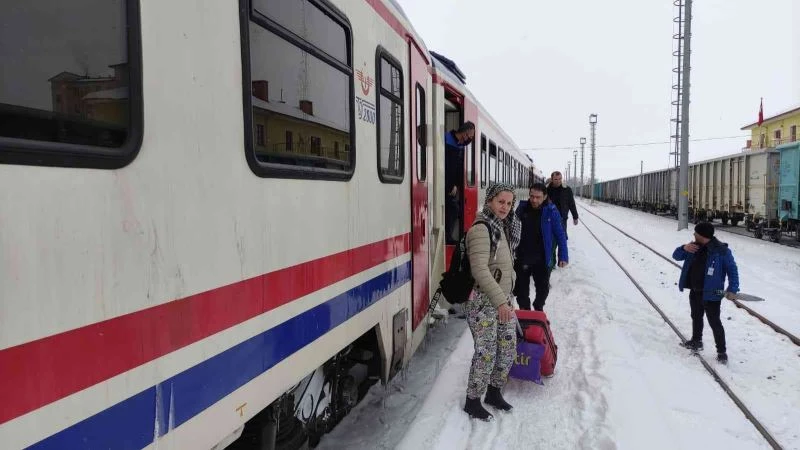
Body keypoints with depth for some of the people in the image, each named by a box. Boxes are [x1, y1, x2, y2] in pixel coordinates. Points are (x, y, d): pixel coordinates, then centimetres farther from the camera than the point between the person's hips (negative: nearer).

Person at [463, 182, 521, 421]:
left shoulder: (504, 227, 12)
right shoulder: (480, 229, -17)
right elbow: (479, 270, -26)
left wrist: (506, 297, 20)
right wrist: (500, 301, -29)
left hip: (503, 298, 9)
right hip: (483, 301, -9)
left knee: (508, 347, 15)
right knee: (486, 352, -2)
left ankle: (494, 392, 34)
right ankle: (472, 401, 16)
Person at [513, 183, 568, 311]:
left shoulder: (551, 211, -10)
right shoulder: (522, 208, -4)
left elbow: (560, 235, -6)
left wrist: (563, 256, -10)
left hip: (542, 260, -1)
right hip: (522, 259, 2)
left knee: (543, 288, 14)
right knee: (521, 288, 12)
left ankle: (538, 309, 40)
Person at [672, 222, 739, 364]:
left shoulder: (722, 251, -16)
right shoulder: (694, 247, 2)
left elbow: (732, 269, -11)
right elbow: (676, 256, 6)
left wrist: (732, 289, -18)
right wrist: (684, 248, -16)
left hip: (711, 294, -7)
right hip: (695, 292, 7)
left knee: (714, 322, -1)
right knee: (696, 317, 23)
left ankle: (722, 351, 10)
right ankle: (696, 341, 42)